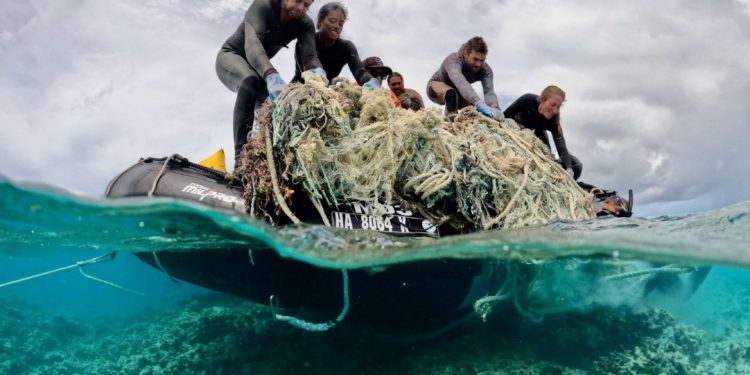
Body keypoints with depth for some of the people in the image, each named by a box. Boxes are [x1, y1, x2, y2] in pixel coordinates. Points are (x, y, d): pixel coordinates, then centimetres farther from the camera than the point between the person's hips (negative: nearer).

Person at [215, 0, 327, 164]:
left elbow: (310, 55, -29)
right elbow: (252, 43, -44)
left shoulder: (305, 24, -14)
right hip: (230, 55, -6)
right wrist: (271, 75, -63)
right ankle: (241, 156, -38)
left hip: (260, 66, 6)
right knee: (250, 81, -36)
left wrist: (319, 71, -54)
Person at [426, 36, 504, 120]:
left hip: (459, 94, 6)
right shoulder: (453, 60, -40)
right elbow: (460, 82, -59)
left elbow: (489, 91, -42)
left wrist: (494, 108, -66)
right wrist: (479, 103, -75)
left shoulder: (485, 69, -27)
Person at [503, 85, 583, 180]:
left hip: (537, 132, 1)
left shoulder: (553, 120, -35)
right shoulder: (527, 100, -40)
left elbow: (561, 147, -43)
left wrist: (569, 169, -57)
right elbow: (505, 116, -27)